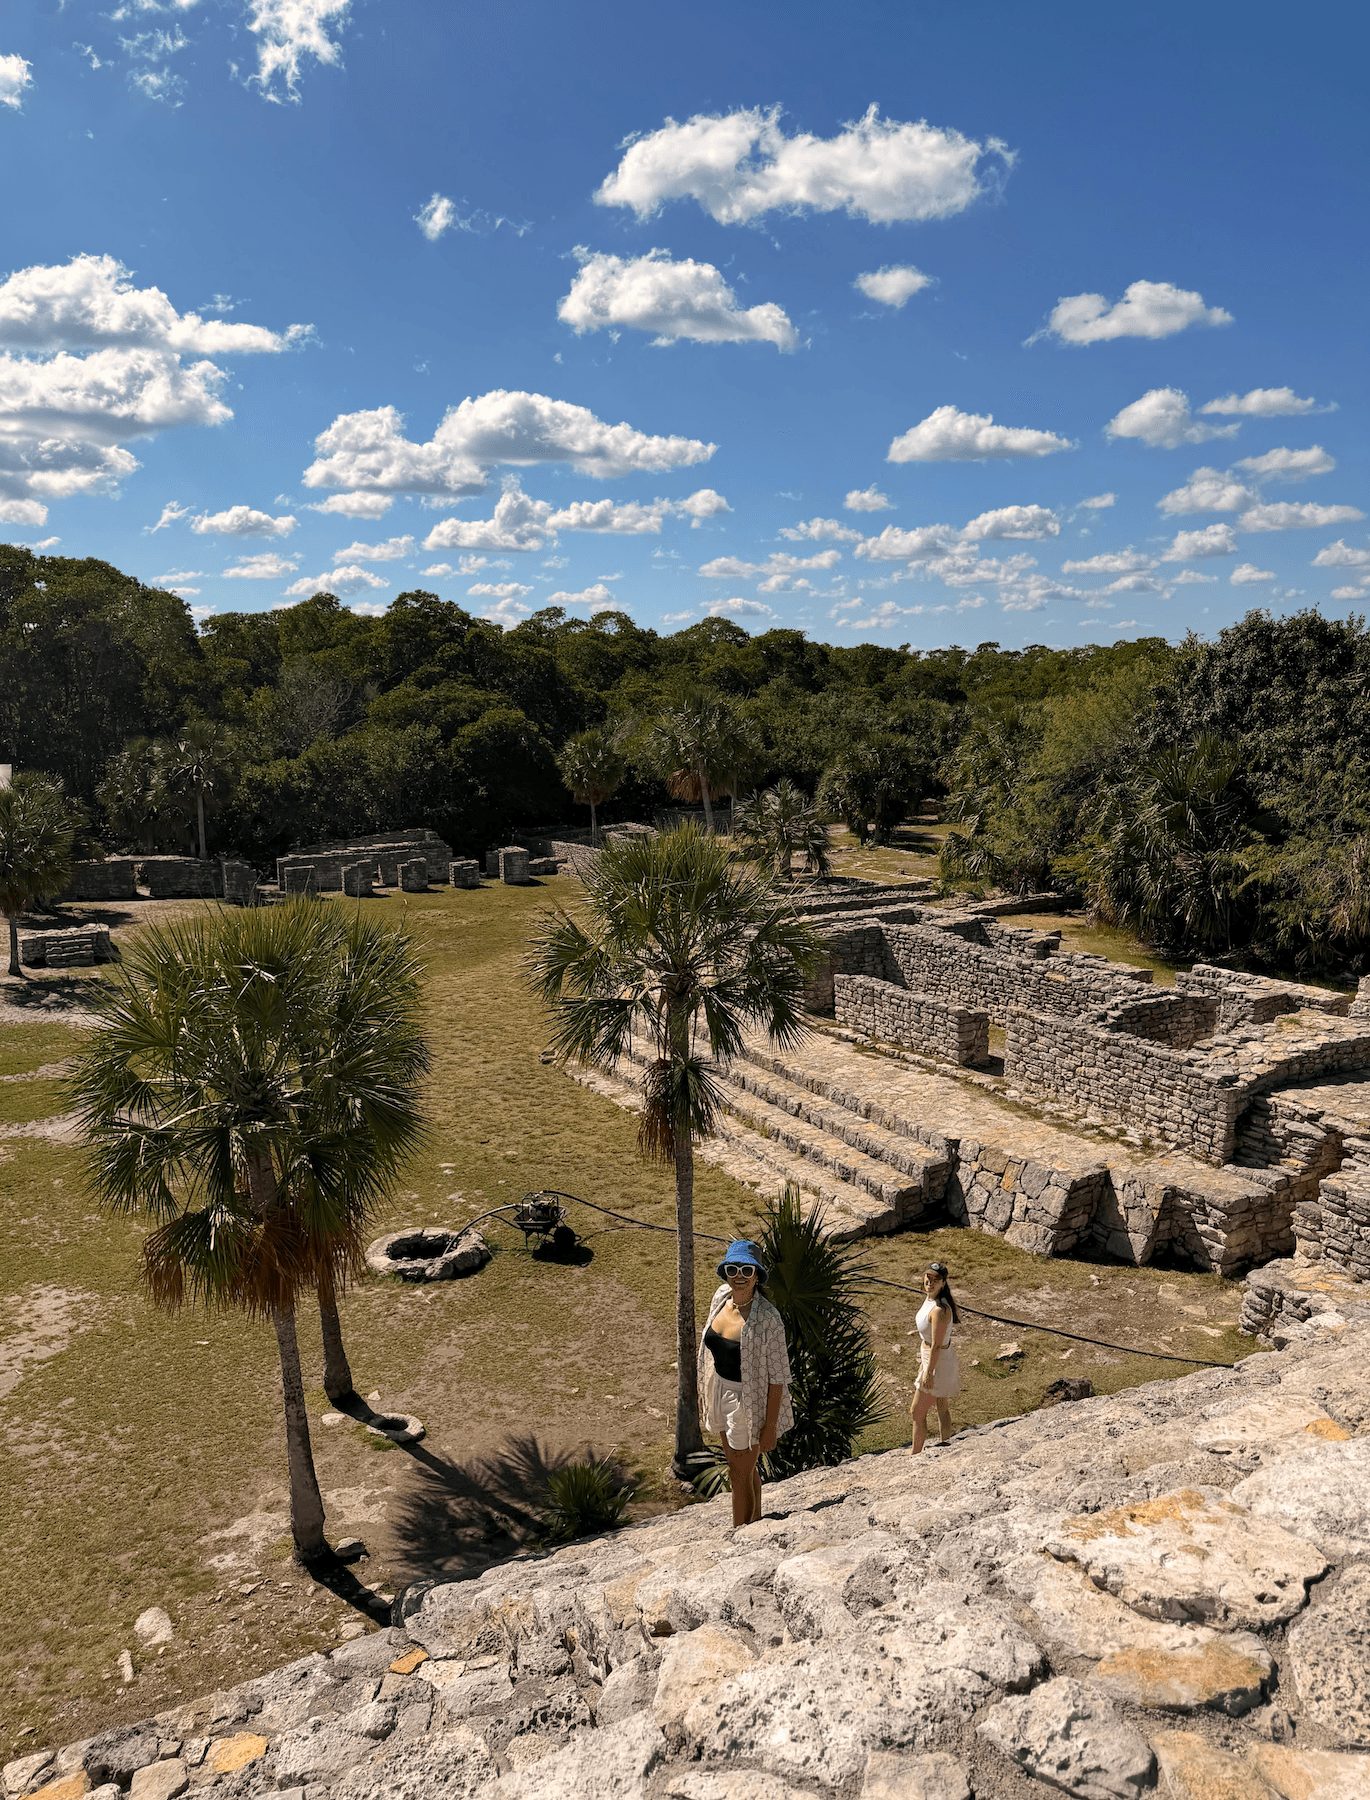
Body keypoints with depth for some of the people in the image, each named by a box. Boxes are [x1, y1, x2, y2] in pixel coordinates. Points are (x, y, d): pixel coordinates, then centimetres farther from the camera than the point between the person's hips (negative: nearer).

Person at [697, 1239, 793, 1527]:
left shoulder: (767, 1319, -28)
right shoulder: (721, 1297, -9)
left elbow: (778, 1376, -21)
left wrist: (770, 1426, -18)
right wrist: (705, 1390, 15)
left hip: (749, 1401, -7)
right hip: (721, 1393, 7)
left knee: (740, 1475, 10)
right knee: (745, 1468, 25)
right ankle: (755, 1523, 46)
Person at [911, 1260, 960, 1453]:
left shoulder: (939, 1310, -31)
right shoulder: (930, 1298, -2)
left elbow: (936, 1346, -25)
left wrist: (928, 1373, -18)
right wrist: (923, 1359, 20)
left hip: (939, 1363, -9)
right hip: (930, 1357, 9)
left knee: (918, 1412, 5)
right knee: (942, 1408, 24)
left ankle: (915, 1456, 19)